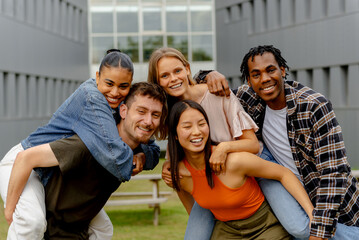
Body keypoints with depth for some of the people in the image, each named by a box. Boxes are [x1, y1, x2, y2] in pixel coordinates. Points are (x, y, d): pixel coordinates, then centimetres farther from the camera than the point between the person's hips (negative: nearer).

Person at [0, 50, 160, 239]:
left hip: (57, 177, 9)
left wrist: (142, 156, -20)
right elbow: (112, 150, -40)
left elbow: (153, 149, 3)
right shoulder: (90, 98, -28)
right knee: (32, 221, -37)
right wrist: (130, 162, -18)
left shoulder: (122, 105, -2)